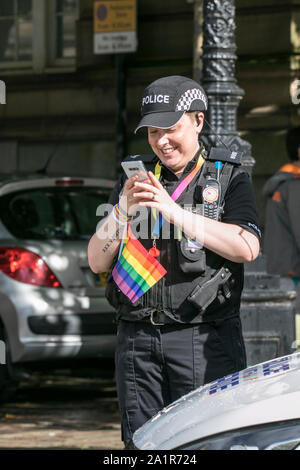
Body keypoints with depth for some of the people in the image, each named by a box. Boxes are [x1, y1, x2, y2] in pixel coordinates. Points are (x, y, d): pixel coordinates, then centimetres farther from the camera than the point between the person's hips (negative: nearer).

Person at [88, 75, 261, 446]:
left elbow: (246, 247, -11)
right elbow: (97, 262, 11)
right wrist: (123, 211, -7)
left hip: (204, 338, -3)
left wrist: (175, 212, -15)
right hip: (137, 338, 3)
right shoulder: (133, 178, 16)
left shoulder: (229, 179, 7)